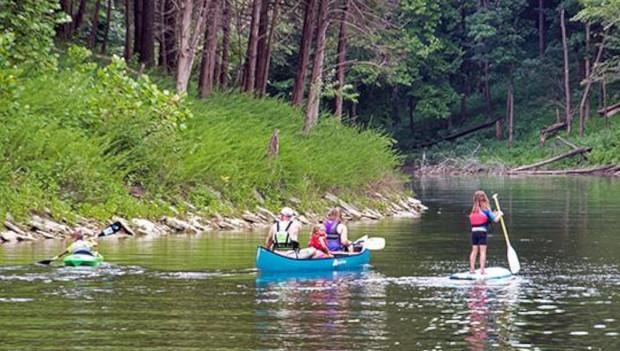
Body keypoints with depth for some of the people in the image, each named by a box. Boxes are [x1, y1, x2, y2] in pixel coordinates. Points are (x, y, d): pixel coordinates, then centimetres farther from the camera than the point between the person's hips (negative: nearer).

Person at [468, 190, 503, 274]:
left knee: (474, 251, 10)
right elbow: (495, 219, -6)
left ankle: (472, 268, 9)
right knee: (483, 251, -3)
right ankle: (482, 270, -6)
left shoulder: (473, 210, 12)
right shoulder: (486, 210, -4)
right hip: (482, 232, -5)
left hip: (474, 232, 5)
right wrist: (499, 214, 13)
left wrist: (493, 214, 21)